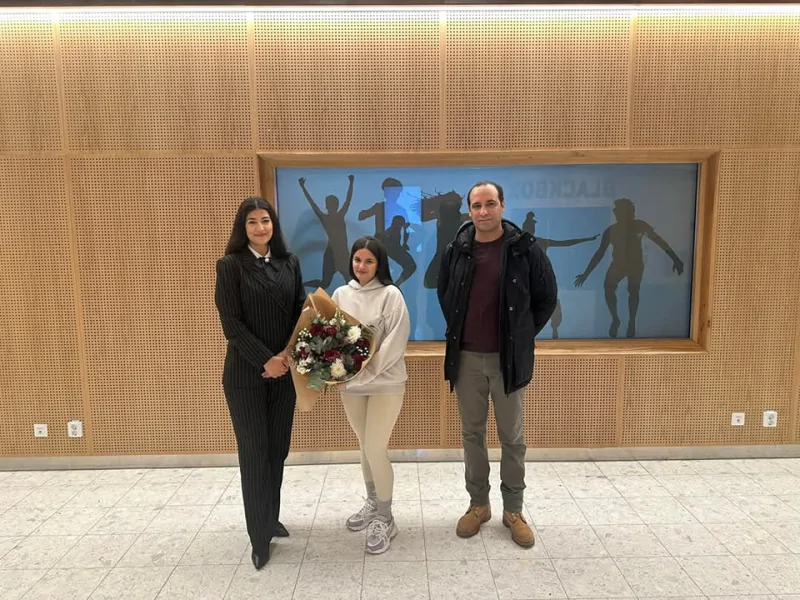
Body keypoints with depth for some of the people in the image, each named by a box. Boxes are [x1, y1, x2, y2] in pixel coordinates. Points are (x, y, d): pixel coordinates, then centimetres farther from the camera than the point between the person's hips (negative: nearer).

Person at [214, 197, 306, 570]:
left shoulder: (289, 263, 7)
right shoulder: (230, 265, -5)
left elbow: (301, 312, 5)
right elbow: (231, 323, -10)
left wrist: (288, 353, -9)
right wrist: (265, 360, -15)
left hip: (284, 369, 4)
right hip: (246, 373, -4)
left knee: (278, 449, 11)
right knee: (254, 452, 3)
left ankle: (272, 519, 30)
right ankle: (259, 536, 17)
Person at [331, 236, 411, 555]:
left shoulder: (390, 294, -10)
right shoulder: (341, 294, 4)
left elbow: (395, 343, -16)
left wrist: (360, 373, -20)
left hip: (385, 383, -4)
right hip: (350, 383, 5)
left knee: (375, 449, -3)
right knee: (366, 447, 17)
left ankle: (385, 518, 17)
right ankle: (373, 503, 37)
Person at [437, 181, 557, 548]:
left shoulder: (524, 249, -6)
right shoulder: (456, 251, 0)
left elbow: (547, 296, 4)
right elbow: (444, 294, 16)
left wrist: (523, 335, 3)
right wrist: (458, 331, 10)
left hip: (508, 358, -2)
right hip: (466, 358, 2)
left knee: (512, 437, 9)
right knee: (472, 434, 12)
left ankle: (513, 510, 24)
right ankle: (478, 504, 28)